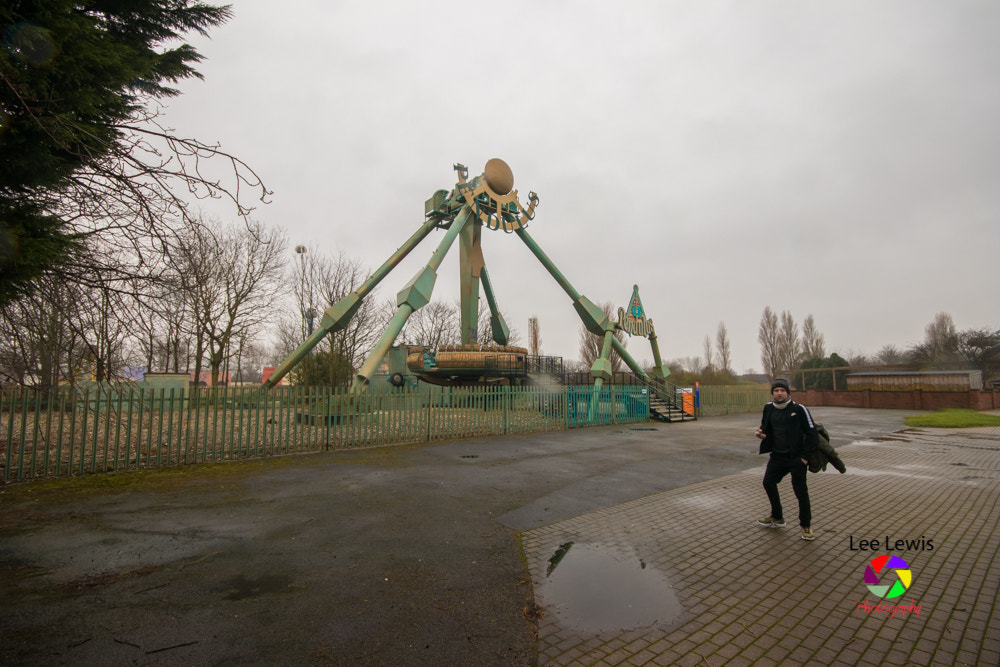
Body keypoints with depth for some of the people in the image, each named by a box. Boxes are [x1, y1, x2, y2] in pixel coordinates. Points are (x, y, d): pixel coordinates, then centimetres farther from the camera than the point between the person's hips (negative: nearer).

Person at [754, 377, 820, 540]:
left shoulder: (798, 409, -13)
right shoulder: (768, 409, 3)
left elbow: (812, 433, -10)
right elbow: (766, 429, 17)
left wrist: (805, 456, -12)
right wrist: (761, 434, -7)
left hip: (797, 458, -5)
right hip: (777, 456, 5)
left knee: (800, 490, -2)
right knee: (768, 482, 8)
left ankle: (806, 525, 18)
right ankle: (777, 517, 28)